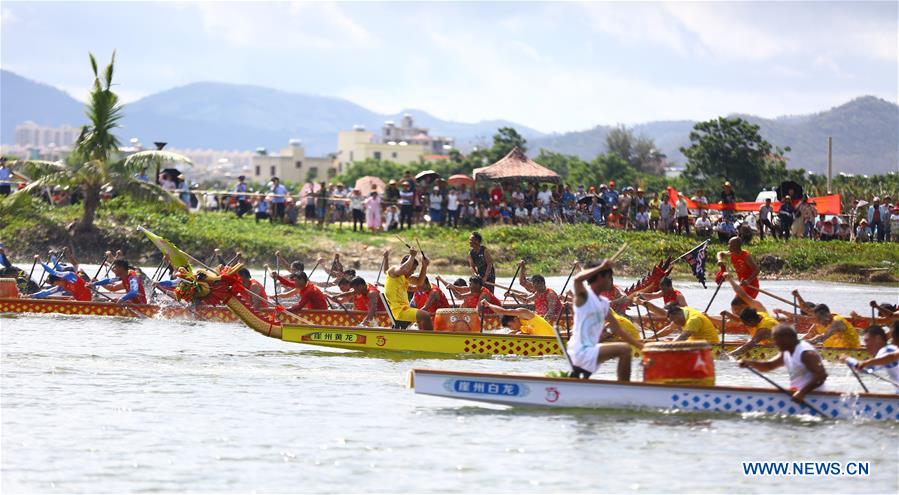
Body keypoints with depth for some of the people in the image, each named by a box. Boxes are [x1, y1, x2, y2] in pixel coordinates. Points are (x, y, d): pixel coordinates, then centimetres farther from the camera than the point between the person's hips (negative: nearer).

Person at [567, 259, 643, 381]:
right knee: (625, 350, -18)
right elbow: (577, 279, -34)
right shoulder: (584, 295, -10)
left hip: (591, 350, 10)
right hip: (581, 352, -10)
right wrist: (601, 267, -26)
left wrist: (641, 346, 11)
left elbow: (618, 330, 17)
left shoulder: (604, 303, 14)